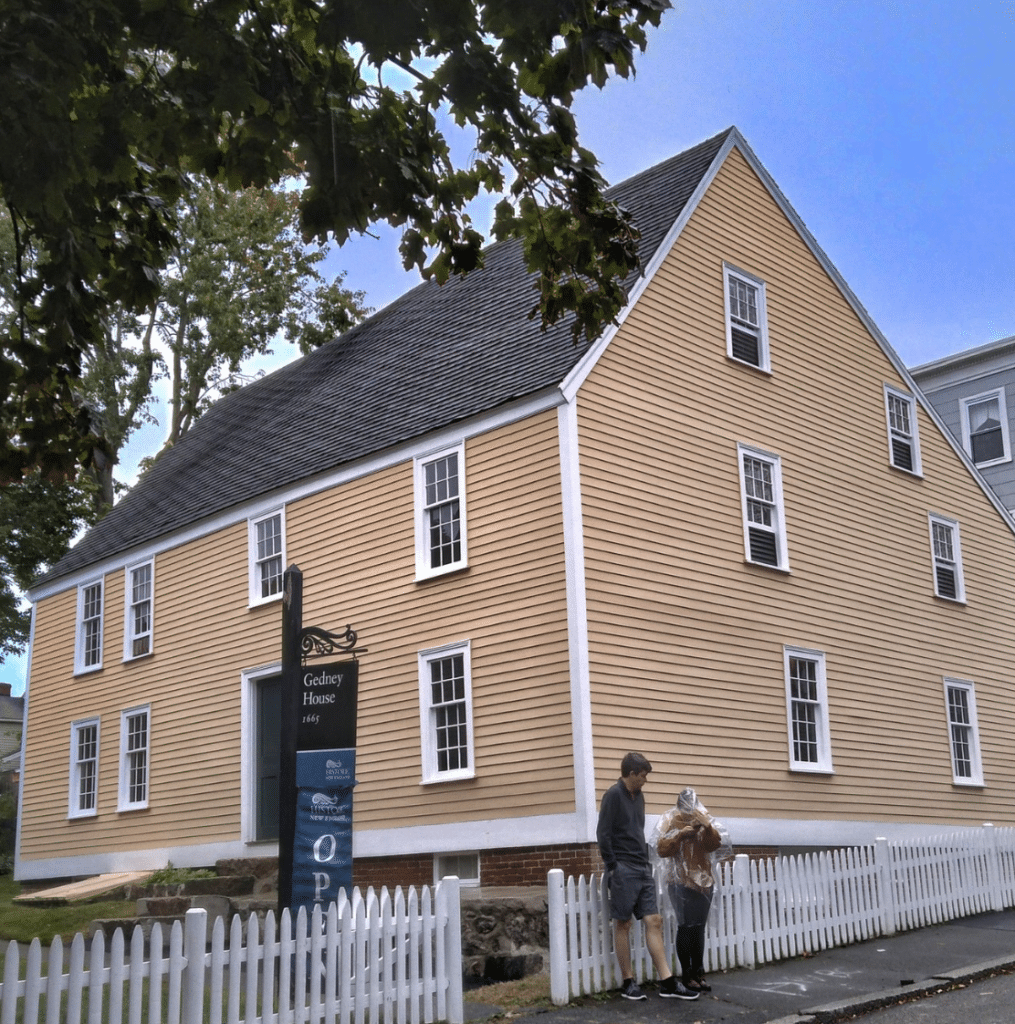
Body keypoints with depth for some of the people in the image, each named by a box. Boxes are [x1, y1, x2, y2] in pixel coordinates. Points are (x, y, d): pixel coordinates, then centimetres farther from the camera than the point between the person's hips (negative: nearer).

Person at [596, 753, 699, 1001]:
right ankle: (628, 983, 8)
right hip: (624, 869, -7)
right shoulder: (613, 795, -10)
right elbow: (603, 834, -13)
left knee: (654, 921, 3)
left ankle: (667, 983, 2)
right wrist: (613, 868, -13)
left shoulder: (638, 797, 15)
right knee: (623, 924, 1)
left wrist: (646, 860, 14)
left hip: (642, 869, 8)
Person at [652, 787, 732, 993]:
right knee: (686, 927, -7)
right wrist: (681, 834, -20)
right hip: (681, 881, -4)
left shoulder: (703, 819, 10)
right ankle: (687, 975, -2)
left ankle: (698, 973, 13)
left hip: (704, 880, 4)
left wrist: (708, 828, -18)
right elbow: (662, 848, -9)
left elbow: (715, 844, -1)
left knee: (699, 927, 7)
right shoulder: (671, 821, 0)